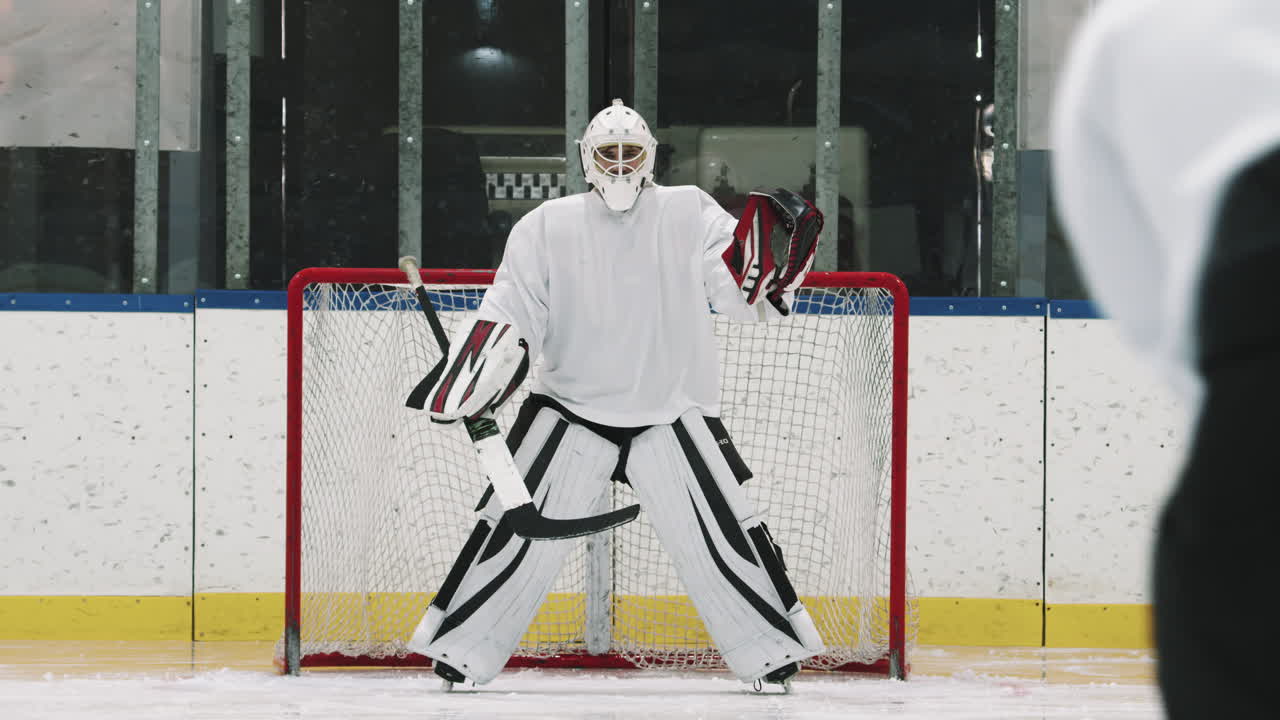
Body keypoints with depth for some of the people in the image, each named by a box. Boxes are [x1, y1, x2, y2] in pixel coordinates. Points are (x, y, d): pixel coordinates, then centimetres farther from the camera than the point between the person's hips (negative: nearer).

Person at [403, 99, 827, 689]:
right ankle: (459, 650, 6)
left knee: (721, 535, -4)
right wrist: (470, 386, -13)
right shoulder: (547, 226, 1)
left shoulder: (690, 214, 0)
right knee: (517, 532, -5)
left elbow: (750, 296, -7)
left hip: (672, 412, 0)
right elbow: (507, 318, 0)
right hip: (570, 408, 0)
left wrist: (788, 242, -25)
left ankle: (773, 652, 9)